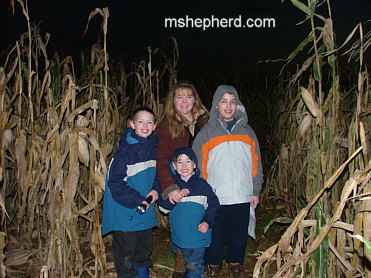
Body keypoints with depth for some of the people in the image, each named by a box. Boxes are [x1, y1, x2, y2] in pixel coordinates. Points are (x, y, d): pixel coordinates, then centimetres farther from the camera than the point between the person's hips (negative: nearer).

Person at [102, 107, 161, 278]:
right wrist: (136, 200, -22)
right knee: (126, 253, 8)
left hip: (146, 210, 7)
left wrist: (156, 190, -3)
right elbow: (115, 183, -19)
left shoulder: (152, 147, 4)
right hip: (125, 213, -7)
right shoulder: (125, 150, -18)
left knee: (145, 250, 23)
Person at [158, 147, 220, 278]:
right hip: (180, 234, 2)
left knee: (195, 265, 3)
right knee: (188, 263, 19)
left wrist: (207, 222, -11)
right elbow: (163, 207, -8)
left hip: (198, 234, -2)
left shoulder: (202, 185, -3)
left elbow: (213, 204, 2)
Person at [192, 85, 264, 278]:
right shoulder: (206, 133, 0)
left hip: (242, 198, 2)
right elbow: (198, 167, -1)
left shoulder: (247, 132, 9)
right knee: (215, 239, 7)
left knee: (239, 237, 13)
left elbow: (255, 164, 12)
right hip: (215, 199, -2)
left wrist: (256, 191, 9)